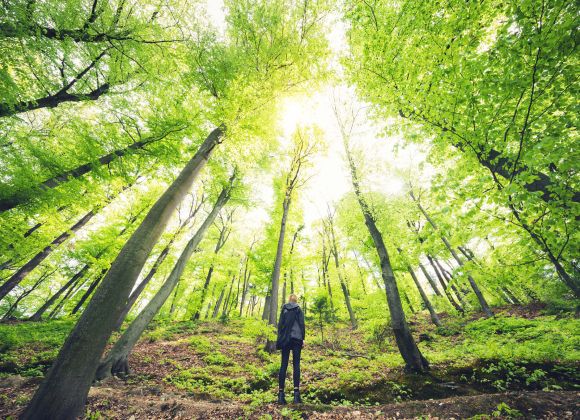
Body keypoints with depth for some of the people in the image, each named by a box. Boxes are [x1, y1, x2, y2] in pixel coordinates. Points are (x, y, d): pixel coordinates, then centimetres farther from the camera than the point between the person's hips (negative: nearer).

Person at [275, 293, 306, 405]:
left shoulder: (284, 309, 10)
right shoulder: (298, 309, 4)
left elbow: (280, 325, 7)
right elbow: (302, 324, -1)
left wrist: (279, 340, 9)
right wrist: (303, 339, 1)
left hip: (285, 338, 2)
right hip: (296, 338, -2)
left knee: (284, 365, 5)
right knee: (296, 364, 1)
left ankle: (281, 394, 6)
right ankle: (296, 393, -4)